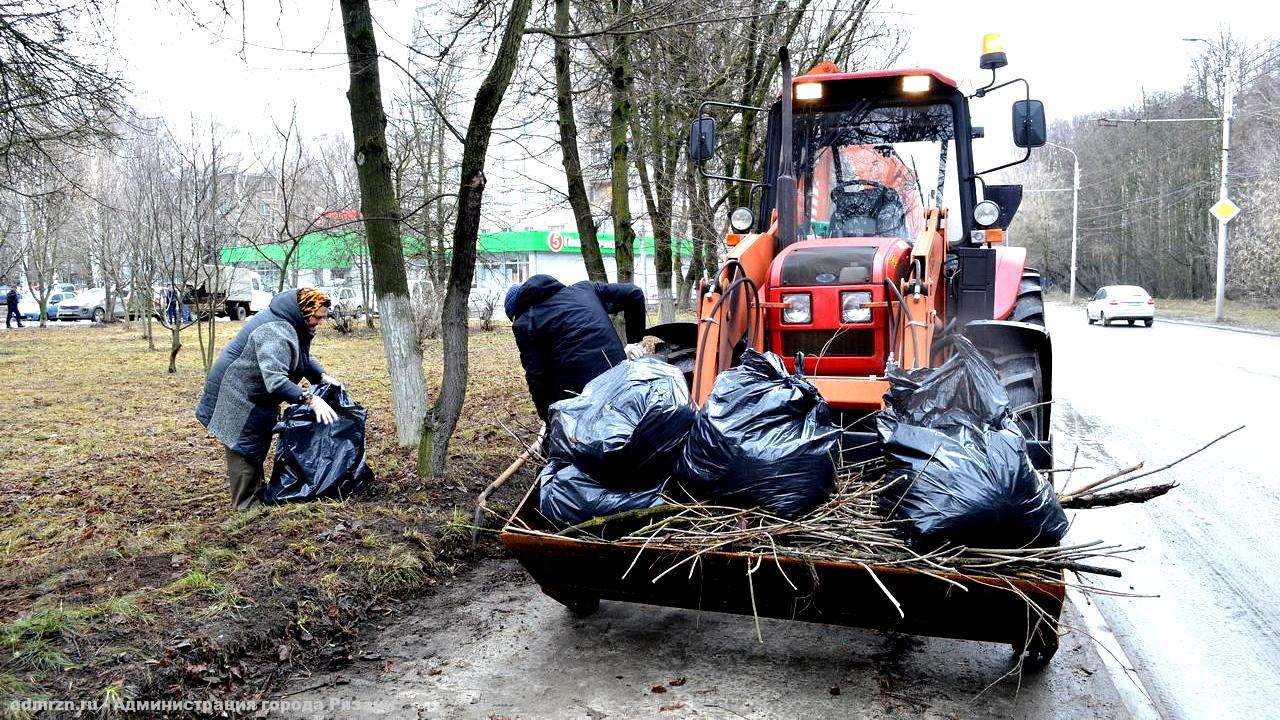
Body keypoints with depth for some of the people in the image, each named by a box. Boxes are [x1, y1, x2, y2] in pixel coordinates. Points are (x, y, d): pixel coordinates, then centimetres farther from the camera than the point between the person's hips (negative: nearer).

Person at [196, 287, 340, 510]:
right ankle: (246, 506, 5)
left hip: (256, 397, 11)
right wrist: (310, 399, -45)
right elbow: (275, 380, -42)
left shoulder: (294, 327, 0)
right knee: (244, 449, -3)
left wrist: (322, 376, -4)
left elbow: (304, 358, 14)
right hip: (239, 398, -11)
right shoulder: (275, 333, -33)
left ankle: (256, 491, 32)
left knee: (258, 447, 19)